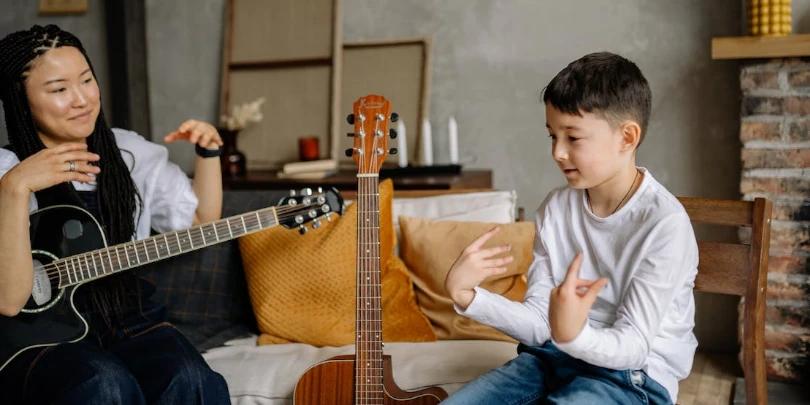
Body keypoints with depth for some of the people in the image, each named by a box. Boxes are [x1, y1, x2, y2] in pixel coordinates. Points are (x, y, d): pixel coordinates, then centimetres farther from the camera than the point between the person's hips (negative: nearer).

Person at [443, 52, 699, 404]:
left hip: (633, 375, -5)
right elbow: (539, 322, 0)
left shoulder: (665, 224, -18)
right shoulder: (556, 208, 1)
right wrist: (468, 296, -15)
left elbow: (633, 347, -19)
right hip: (556, 355, 6)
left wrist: (573, 335, -39)